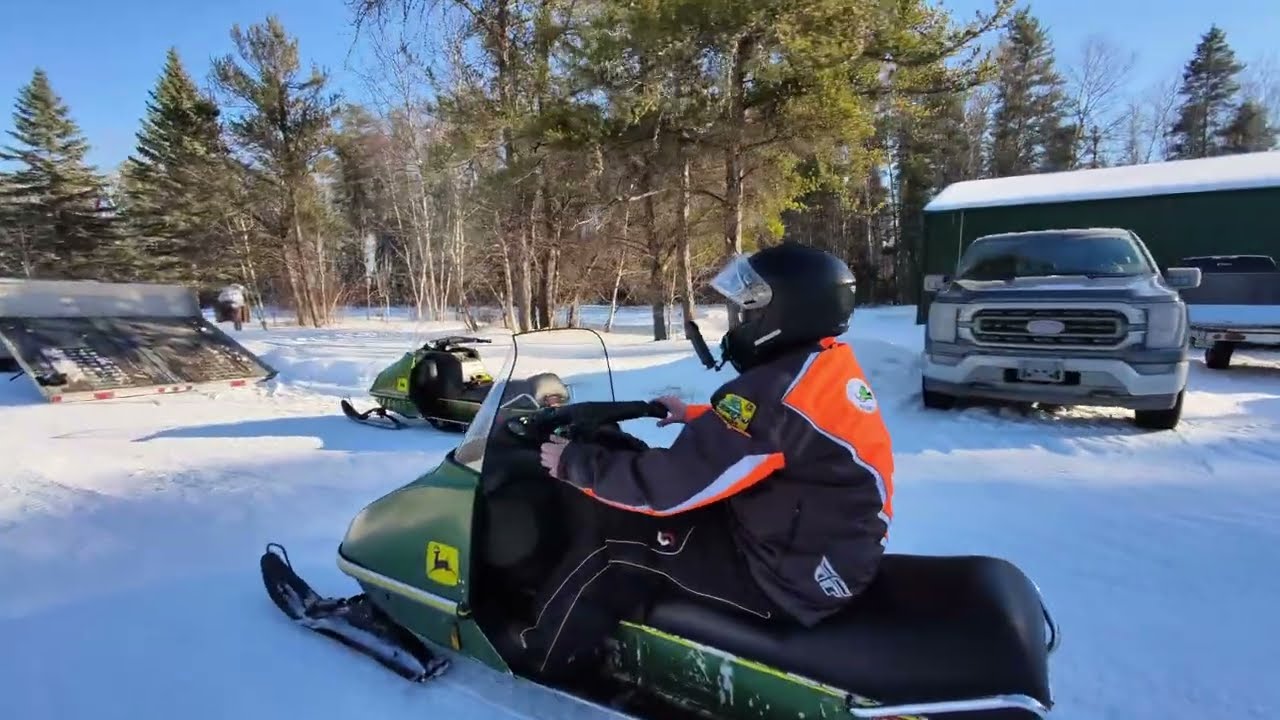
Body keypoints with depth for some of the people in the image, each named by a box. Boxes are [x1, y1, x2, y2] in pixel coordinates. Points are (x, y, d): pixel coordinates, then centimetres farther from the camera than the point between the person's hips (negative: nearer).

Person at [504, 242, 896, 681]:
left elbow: (675, 483, -25)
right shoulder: (831, 365, 5)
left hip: (791, 577, -10)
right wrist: (695, 415, 31)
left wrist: (575, 464, -12)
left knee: (612, 533, -5)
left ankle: (542, 654, 16)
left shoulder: (776, 390, -26)